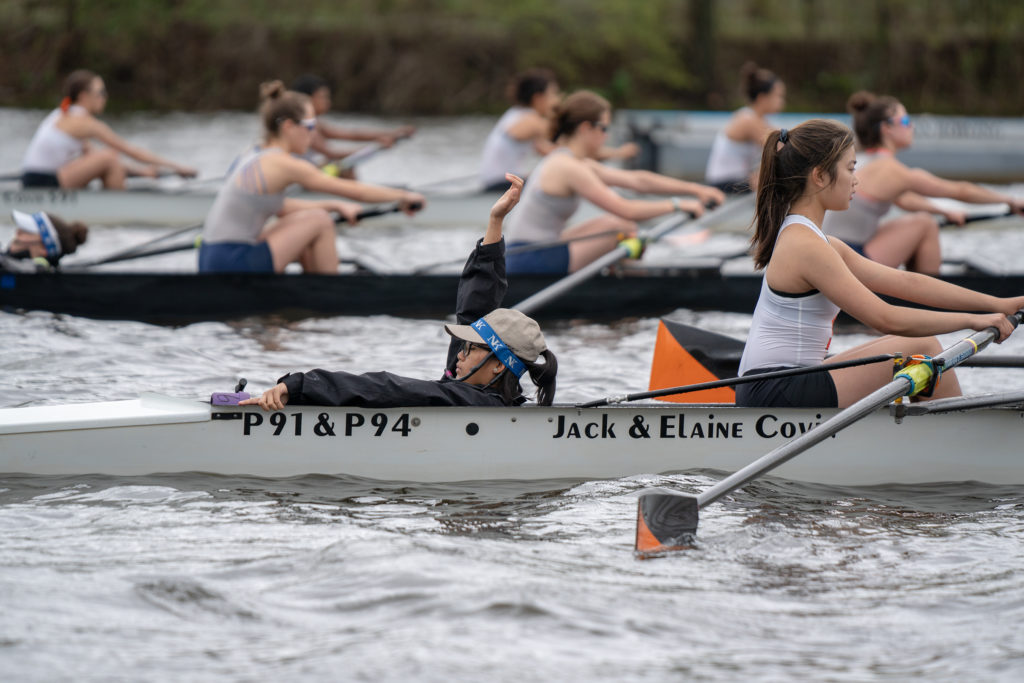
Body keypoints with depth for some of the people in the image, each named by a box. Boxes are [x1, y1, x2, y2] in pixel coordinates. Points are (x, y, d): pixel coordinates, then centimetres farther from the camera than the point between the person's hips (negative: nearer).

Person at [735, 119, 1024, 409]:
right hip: (780, 396, -10)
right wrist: (972, 320, -9)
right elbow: (886, 318, -19)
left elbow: (906, 282, 15)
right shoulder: (805, 246, -16)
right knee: (923, 348, -8)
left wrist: (999, 305, 11)